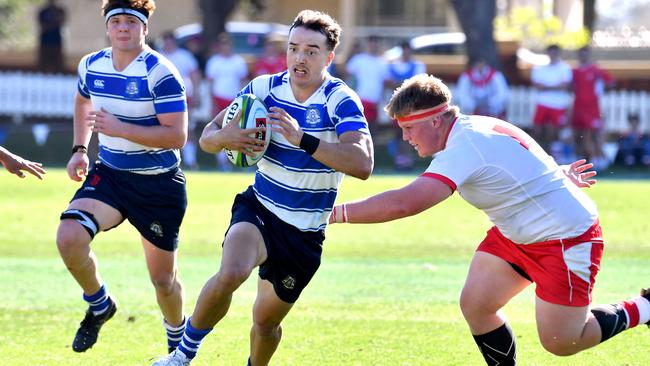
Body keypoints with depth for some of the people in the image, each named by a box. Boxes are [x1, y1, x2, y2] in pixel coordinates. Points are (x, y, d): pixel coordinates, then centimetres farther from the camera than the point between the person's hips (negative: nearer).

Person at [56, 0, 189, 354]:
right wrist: (79, 149, 14)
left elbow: (177, 136, -24)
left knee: (163, 279, 6)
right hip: (109, 175, 4)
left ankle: (177, 338, 38)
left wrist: (120, 128, -29)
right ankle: (99, 306, 5)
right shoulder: (91, 66, 0)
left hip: (159, 183, -4)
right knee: (69, 237, -23)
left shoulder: (160, 73, -19)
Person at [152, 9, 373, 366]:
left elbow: (362, 164, -31)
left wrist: (303, 140, -39)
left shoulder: (341, 101, -15)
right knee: (230, 273, -30)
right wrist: (222, 137, -22)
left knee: (267, 320, 8)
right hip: (259, 211, 1)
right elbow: (207, 137, 3)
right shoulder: (264, 88, -4)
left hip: (305, 233, -1)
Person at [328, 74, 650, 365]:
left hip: (568, 238, -10)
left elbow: (403, 203, -41)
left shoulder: (464, 149, -31)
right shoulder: (473, 127, -1)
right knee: (475, 305, -2)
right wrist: (556, 173, 32)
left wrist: (334, 213, -39)